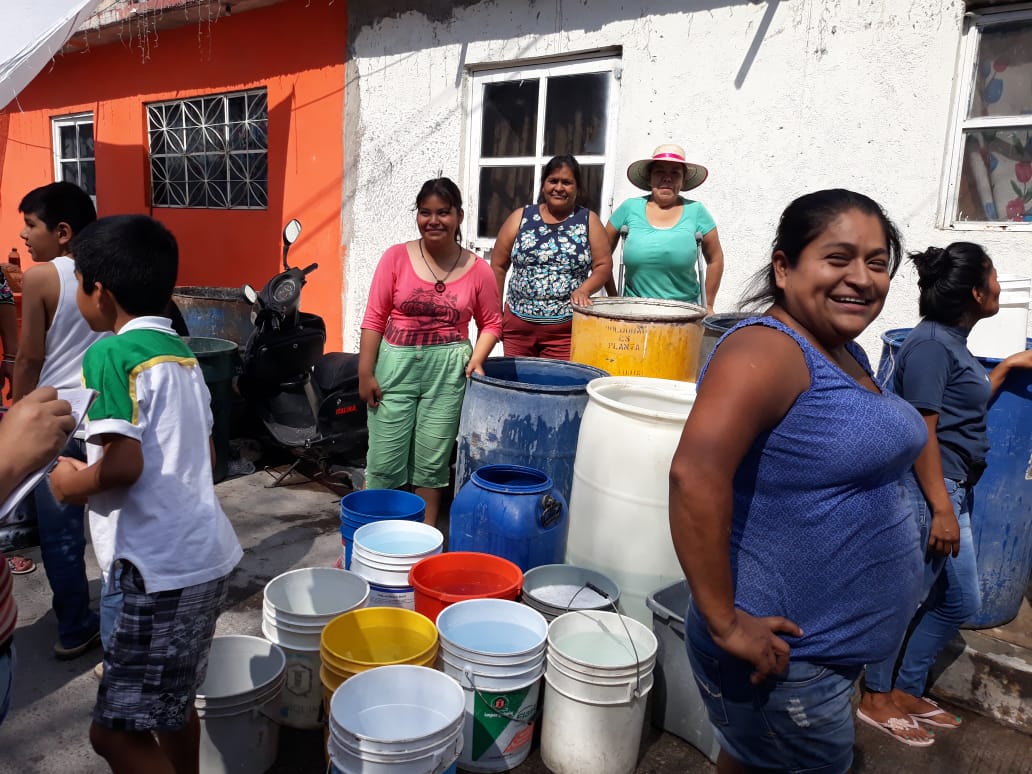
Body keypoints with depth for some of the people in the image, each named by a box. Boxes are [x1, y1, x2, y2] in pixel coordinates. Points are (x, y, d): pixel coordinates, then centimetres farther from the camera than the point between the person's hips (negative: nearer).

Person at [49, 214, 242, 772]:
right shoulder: (179, 351, 12)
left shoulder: (110, 354, -13)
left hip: (161, 565, -9)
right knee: (171, 697, 24)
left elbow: (124, 463, -23)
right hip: (200, 552, 9)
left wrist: (74, 483, -4)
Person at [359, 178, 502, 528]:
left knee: (432, 461, 9)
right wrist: (365, 372, -5)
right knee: (384, 460, 4)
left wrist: (476, 360, -9)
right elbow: (374, 319, -2)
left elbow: (491, 323, 8)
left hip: (448, 370, 0)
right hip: (396, 365, 0)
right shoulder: (396, 257, -3)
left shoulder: (477, 269, -1)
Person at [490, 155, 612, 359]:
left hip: (566, 328, -1)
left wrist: (583, 290, -17)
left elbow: (604, 265, 2)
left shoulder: (589, 221, 5)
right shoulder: (520, 217, 6)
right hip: (518, 323, 2)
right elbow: (498, 267, 8)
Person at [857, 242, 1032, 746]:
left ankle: (906, 690, 32)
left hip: (952, 490, 10)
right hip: (927, 491, -10)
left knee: (960, 601, 19)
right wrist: (942, 509, -22)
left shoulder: (953, 341, 13)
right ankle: (876, 699, 21)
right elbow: (921, 432, -21)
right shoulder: (931, 342, -17)